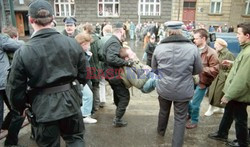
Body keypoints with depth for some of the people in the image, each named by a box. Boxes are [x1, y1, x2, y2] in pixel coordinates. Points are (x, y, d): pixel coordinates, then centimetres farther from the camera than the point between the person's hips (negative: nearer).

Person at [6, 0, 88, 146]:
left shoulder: (23, 52, -13)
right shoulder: (72, 43, -7)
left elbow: (15, 87, -5)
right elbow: (83, 74, 2)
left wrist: (20, 108, 14)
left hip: (44, 107, -1)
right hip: (70, 101, 2)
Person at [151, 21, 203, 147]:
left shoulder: (159, 47, -9)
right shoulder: (192, 48, -14)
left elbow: (154, 68, 4)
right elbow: (198, 70, -1)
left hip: (164, 88, 3)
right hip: (183, 91, -2)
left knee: (163, 111, 26)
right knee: (180, 119, 13)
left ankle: (161, 131, 52)